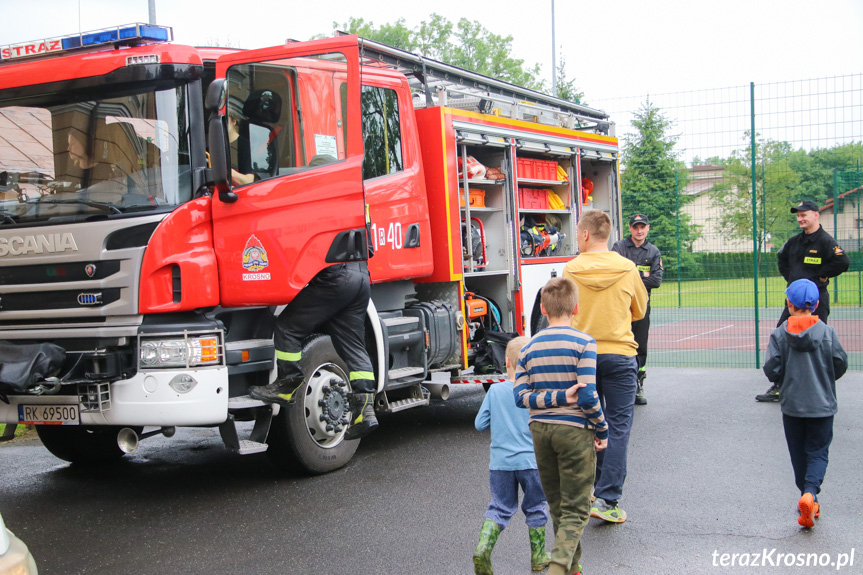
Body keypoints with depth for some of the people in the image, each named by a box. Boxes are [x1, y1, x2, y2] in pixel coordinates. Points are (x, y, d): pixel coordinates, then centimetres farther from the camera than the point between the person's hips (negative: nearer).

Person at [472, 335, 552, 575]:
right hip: (530, 460, -2)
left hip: (500, 463, 2)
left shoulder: (495, 391, -3)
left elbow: (480, 423, 1)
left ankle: (483, 548, -7)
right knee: (536, 508, 15)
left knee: (499, 508, 12)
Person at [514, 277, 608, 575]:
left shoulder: (529, 347, 3)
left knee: (557, 506, 17)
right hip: (575, 430, -4)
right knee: (576, 510, 2)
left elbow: (520, 396, -6)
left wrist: (558, 397, -9)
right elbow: (588, 395, -16)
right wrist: (602, 429, -3)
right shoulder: (583, 343, -10)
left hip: (540, 430, 5)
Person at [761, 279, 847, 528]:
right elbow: (841, 365, -3)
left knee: (799, 453, 15)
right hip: (822, 405, -1)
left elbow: (772, 370, -11)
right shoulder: (827, 332, -9)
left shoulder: (780, 334, -9)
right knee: (818, 452, 6)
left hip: (791, 405, 1)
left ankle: (808, 500, 21)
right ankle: (810, 493, -17)